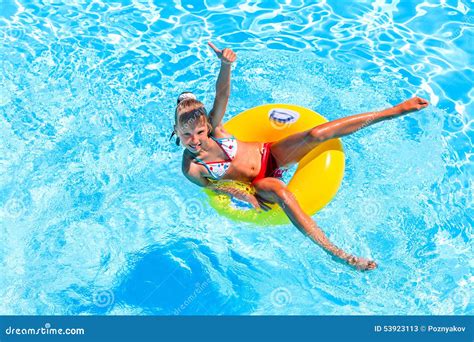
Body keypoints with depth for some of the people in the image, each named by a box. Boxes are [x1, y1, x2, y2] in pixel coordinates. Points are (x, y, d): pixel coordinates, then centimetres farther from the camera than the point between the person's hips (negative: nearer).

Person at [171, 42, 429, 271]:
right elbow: (212, 185, -1)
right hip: (258, 183, -2)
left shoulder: (213, 128, -14)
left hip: (270, 153, 2)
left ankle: (393, 111, -16)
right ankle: (336, 252, -39)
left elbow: (222, 94, -27)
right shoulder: (190, 168, -16)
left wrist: (226, 64, -47)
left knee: (316, 134, -22)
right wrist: (245, 197, -12)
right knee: (280, 193, -39)